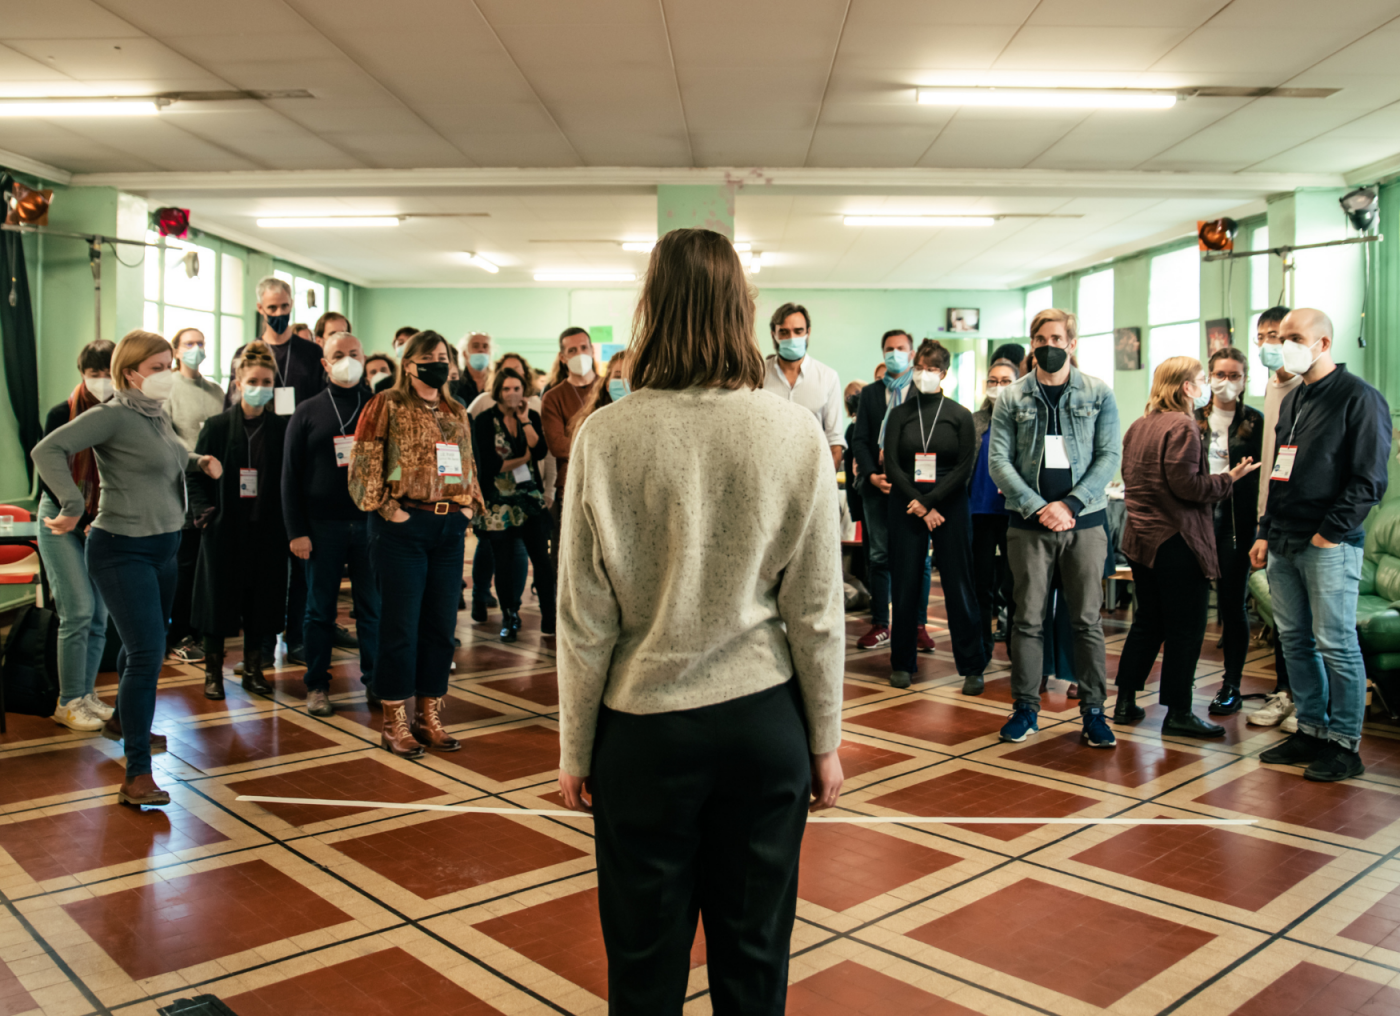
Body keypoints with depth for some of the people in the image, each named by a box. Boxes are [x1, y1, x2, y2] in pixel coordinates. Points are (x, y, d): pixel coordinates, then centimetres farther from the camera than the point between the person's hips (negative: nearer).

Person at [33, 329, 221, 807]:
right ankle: (137, 776, -8)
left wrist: (200, 462, 12)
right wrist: (73, 508, -30)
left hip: (163, 548, 9)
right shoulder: (113, 415, -15)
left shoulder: (158, 416, 9)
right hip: (123, 550, -9)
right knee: (147, 652, -14)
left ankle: (124, 720, 49)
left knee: (144, 644, 23)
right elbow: (48, 450, -26)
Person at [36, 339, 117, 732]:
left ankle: (86, 694, 17)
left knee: (100, 614, 3)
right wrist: (82, 523, -11)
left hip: (104, 522, 3)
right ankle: (69, 703, 3)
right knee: (79, 610, -9)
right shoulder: (62, 414, -7)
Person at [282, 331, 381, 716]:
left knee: (373, 607, 5)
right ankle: (317, 685, 18)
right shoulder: (308, 412, 6)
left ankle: (375, 682, 15)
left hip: (370, 522, 0)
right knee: (320, 609, 8)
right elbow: (291, 475, 3)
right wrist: (296, 531, -4)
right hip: (322, 526, 0)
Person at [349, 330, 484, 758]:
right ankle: (395, 722, 10)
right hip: (403, 526, -6)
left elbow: (469, 464, 20)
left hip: (450, 527, 6)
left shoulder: (456, 412, 16)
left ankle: (430, 716, 20)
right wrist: (387, 509, -12)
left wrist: (469, 503, 7)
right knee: (401, 625, -1)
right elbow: (364, 463, -8)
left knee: (441, 625, 9)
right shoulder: (386, 405, -2)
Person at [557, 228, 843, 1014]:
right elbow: (817, 611, -3)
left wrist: (576, 750, 6)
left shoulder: (607, 436, -10)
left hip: (645, 724, -1)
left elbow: (585, 618, -6)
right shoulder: (796, 433, -7)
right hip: (763, 720, 1)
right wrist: (825, 741, 8)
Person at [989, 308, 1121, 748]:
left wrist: (1070, 504, -12)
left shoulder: (1099, 394, 6)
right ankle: (1025, 708, 14)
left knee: (1087, 620, 4)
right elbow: (998, 460, -1)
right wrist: (1039, 508, -12)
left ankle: (1093, 709, 14)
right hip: (1028, 524, 0)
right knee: (1028, 619, 4)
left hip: (1084, 521, 0)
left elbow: (1109, 456, 0)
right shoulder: (1012, 397, 5)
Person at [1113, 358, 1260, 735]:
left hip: (1141, 539, 9)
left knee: (1147, 623, 16)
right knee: (1185, 629, 0)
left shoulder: (1138, 426, 13)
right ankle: (1178, 713, 6)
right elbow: (1187, 485, -21)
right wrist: (1228, 478, -7)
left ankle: (1126, 702, 19)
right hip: (1177, 541, -9)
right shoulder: (1182, 426, -14)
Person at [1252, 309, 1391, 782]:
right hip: (1284, 544, 8)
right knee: (1295, 641, 10)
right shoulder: (1292, 400, 18)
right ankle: (1311, 731, 20)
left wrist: (1330, 532, -15)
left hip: (1329, 545, -8)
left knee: (1335, 644, -4)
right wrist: (1266, 533, 16)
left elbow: (1369, 479, -11)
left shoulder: (1358, 397, -6)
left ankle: (1345, 745, 4)